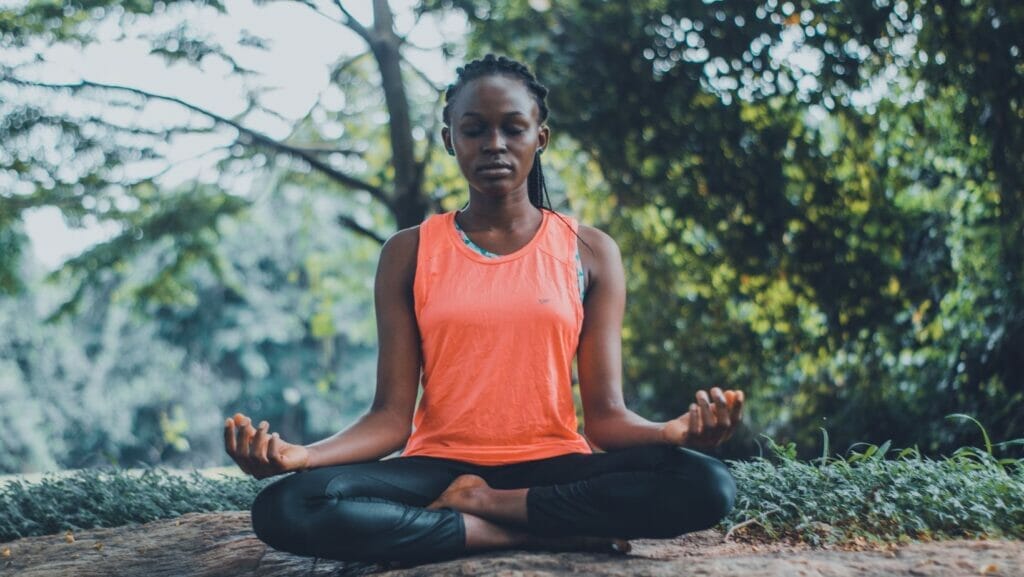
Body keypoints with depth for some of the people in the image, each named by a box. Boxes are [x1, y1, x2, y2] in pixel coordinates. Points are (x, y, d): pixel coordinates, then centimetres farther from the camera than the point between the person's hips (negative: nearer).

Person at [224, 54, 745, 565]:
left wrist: (676, 431, -24)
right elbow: (391, 417, -2)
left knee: (707, 485, -29)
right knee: (285, 507, -30)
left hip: (553, 466, 0)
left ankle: (482, 503, -16)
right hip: (439, 465, 0)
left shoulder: (589, 252, 6)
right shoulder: (409, 253, 6)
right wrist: (300, 455, -22)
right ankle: (550, 533, -21)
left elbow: (605, 415, 0)